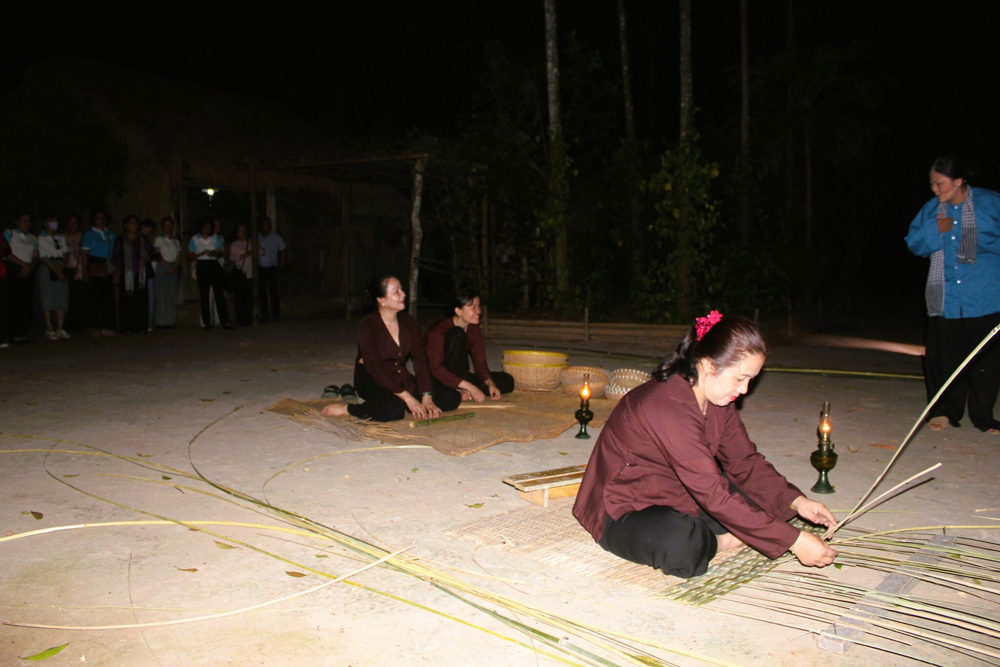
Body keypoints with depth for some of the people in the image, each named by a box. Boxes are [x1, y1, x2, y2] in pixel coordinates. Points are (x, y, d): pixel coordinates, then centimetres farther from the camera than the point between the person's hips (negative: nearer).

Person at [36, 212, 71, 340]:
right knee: (48, 299, -7)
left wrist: (62, 266, -8)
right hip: (47, 269, -5)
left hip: (61, 268, 5)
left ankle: (60, 328, 4)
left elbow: (66, 253, 10)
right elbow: (43, 257, -6)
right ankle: (49, 330, -6)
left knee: (62, 299, 1)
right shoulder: (41, 238, 2)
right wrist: (56, 271, -13)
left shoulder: (61, 238, 19)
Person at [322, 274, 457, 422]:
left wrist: (426, 396, -18)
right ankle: (345, 409, -16)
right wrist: (407, 398, -26)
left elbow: (420, 359, -5)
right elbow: (375, 368, -22)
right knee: (394, 410, -38)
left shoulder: (409, 323, 1)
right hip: (372, 380, -7)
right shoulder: (368, 326, -17)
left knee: (452, 399, -9)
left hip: (402, 379, 7)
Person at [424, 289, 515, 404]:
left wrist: (490, 384, -19)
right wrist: (470, 387, -32)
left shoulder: (474, 330, 1)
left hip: (459, 378, 7)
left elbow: (480, 364, 3)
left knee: (507, 380, -6)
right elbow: (436, 368, -27)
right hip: (438, 383, -7)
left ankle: (460, 393, -20)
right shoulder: (439, 331, -19)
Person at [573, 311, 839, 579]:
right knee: (681, 545, -39)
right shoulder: (668, 406, -32)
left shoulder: (718, 399, -2)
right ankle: (717, 540, -7)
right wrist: (793, 540, -30)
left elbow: (745, 461, 5)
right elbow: (715, 496, -33)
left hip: (674, 501, 9)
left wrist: (796, 501, -10)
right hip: (623, 514, -9)